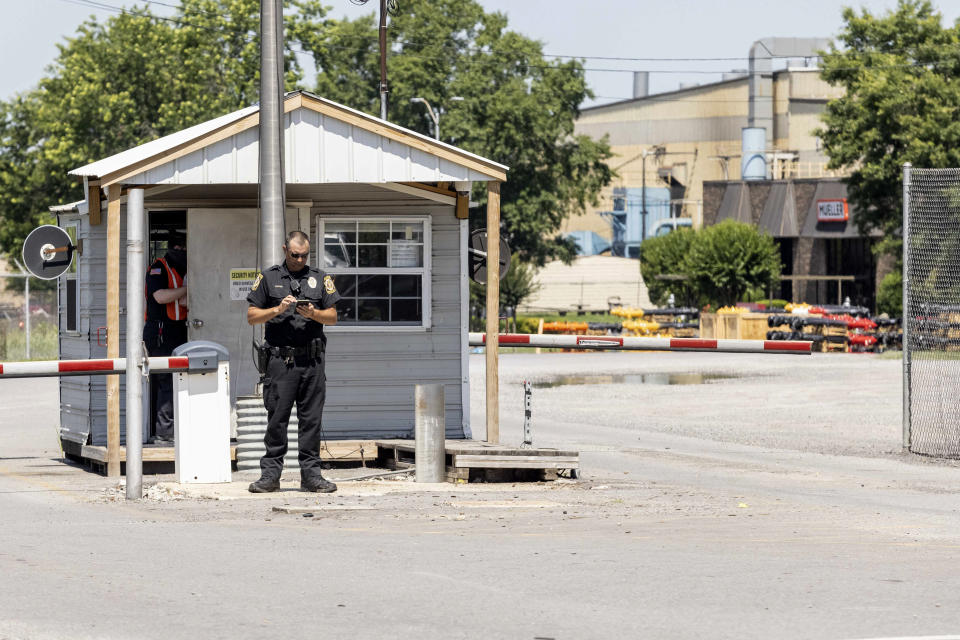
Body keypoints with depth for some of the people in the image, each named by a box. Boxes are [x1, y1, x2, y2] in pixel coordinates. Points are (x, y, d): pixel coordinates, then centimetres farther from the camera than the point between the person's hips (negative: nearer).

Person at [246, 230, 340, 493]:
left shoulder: (320, 279, 13)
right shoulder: (268, 278, 8)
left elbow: (333, 317, 11)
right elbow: (252, 316, 5)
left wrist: (313, 313, -9)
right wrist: (278, 310, -10)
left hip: (312, 361, 2)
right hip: (280, 360, -2)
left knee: (311, 419, 2)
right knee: (277, 418, -2)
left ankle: (311, 474, 7)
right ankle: (270, 474, 2)